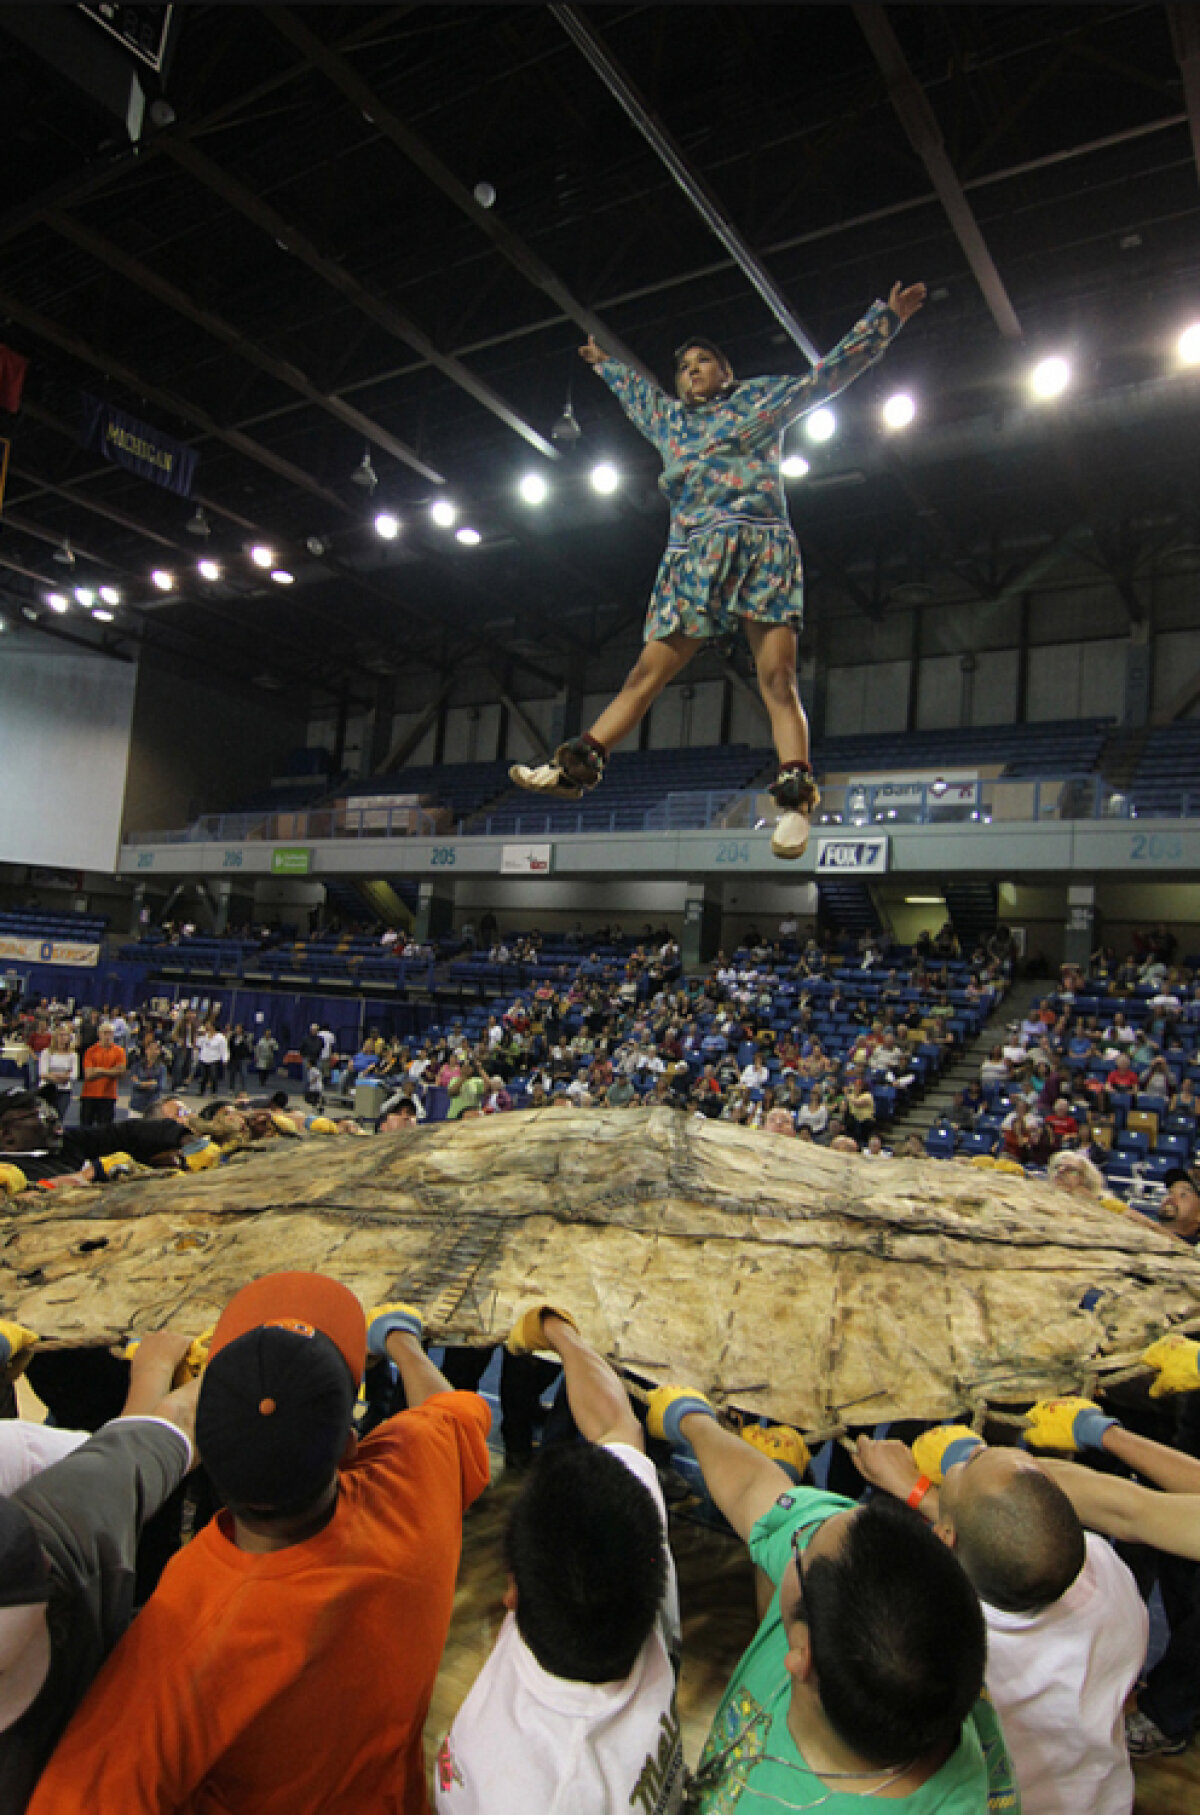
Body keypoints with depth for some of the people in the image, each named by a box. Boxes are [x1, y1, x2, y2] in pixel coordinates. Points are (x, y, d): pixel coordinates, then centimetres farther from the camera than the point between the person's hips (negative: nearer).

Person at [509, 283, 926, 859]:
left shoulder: (761, 397, 18)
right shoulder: (670, 419, 29)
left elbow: (830, 371, 18)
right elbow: (636, 394, 50)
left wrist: (884, 318, 15)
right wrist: (605, 364, 63)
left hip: (758, 547, -4)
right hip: (692, 558, 4)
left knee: (776, 677, -17)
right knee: (647, 672, 1)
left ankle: (796, 800, -26)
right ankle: (575, 767, 1)